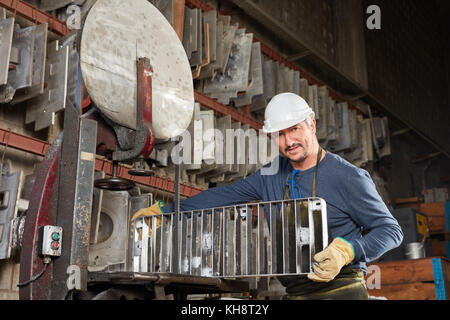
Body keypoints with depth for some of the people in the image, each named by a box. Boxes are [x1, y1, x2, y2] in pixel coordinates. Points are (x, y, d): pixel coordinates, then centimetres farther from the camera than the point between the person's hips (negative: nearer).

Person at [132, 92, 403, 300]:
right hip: (295, 292, 5)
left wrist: (345, 250, -21)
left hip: (342, 291, -4)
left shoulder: (349, 177, -7)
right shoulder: (272, 175, 9)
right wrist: (164, 210, 14)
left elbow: (391, 230, -3)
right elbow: (224, 196, 17)